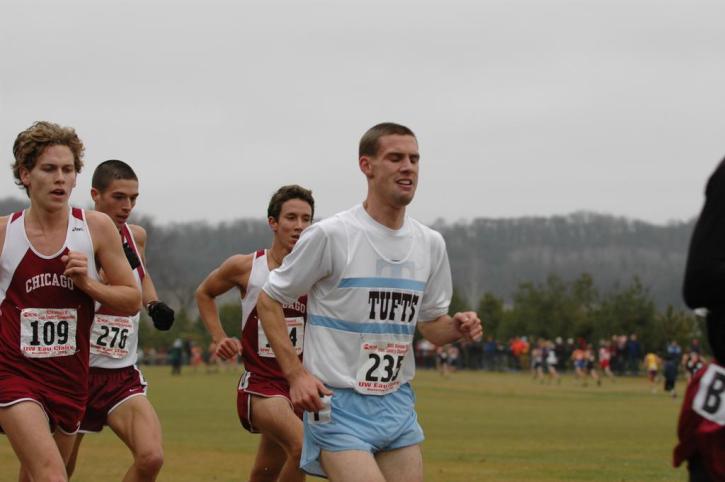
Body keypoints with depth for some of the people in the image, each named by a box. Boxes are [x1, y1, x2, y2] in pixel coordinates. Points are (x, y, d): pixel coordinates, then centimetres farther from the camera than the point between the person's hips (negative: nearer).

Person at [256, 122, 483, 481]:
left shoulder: (431, 244, 8)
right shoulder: (329, 235, -9)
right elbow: (269, 302, -2)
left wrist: (457, 328, -5)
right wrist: (295, 374, -12)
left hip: (398, 404, 6)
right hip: (337, 403, -6)